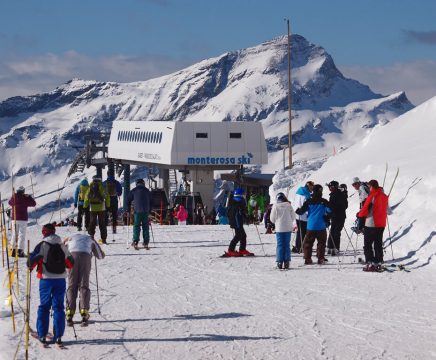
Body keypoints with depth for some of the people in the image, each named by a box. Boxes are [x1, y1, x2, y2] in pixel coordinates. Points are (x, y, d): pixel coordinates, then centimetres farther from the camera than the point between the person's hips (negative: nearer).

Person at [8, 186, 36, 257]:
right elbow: (33, 204, 2)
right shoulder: (25, 198, -9)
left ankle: (13, 250, 11)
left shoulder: (13, 197, -1)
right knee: (22, 235, -2)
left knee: (14, 234, 12)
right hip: (23, 219, -3)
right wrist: (29, 197, 13)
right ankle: (20, 251, -9)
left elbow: (10, 202, 21)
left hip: (14, 218, 3)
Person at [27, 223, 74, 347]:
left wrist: (31, 266, 10)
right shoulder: (62, 246, 5)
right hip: (61, 280, 3)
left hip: (46, 280, -3)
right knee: (58, 307, 7)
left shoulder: (42, 246, -8)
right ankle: (58, 336, 3)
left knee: (44, 307, 8)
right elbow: (71, 263, 12)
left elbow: (32, 261, -13)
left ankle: (42, 335, 7)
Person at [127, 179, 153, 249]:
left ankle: (135, 241, -14)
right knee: (145, 227, 6)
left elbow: (128, 200, 6)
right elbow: (151, 202, 18)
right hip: (146, 211, 2)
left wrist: (128, 210, 16)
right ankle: (146, 243, 3)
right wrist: (149, 210, 26)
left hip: (137, 211, -2)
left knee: (136, 226, -1)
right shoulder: (147, 191, 12)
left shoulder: (134, 191, 5)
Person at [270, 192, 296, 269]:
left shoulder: (275, 206, -7)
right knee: (287, 245, 8)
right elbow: (293, 217, 6)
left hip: (279, 228, -2)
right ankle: (286, 262, 6)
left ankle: (280, 262, -1)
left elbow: (272, 219, -3)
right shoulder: (289, 205, -2)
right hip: (288, 228, 2)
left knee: (280, 245, 3)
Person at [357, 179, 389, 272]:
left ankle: (370, 263, -5)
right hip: (381, 224, 7)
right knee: (378, 244, 12)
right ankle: (378, 264, 11)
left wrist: (359, 214, 5)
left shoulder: (372, 196, -15)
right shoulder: (385, 196, 8)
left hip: (371, 224, -7)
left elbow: (365, 210, -13)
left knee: (367, 245, 1)